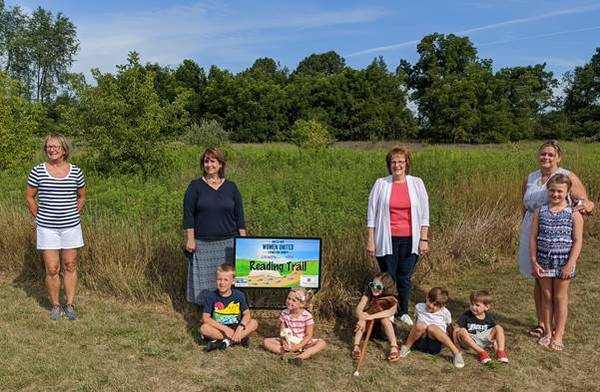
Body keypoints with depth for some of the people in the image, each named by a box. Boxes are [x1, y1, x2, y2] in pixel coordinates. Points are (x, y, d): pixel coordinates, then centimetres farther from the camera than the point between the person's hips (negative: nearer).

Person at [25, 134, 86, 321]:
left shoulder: (76, 172, 0)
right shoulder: (37, 171, -4)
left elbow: (81, 196, 14)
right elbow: (29, 196, 6)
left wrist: (73, 215, 7)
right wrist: (39, 217, 4)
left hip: (70, 227, 1)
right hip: (47, 228, -1)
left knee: (70, 267, 8)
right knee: (52, 269, 3)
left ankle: (70, 305, 19)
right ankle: (55, 306, 19)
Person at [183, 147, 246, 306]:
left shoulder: (231, 187, 6)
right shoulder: (195, 186, 1)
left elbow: (239, 216, 7)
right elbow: (188, 215, -1)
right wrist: (190, 239, -7)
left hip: (228, 243, 1)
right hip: (203, 245, -1)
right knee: (205, 281, 3)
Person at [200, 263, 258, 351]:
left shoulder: (239, 295, -4)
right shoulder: (210, 296, -9)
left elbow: (247, 314, -10)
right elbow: (205, 318, -16)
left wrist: (240, 328, -30)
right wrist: (225, 328, -25)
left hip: (235, 328, 1)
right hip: (219, 329, -1)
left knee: (254, 323, -21)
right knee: (204, 328, -31)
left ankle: (226, 341, -26)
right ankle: (240, 339, -23)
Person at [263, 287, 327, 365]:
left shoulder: (307, 316, -15)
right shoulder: (284, 314, -7)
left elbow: (309, 335, -14)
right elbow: (282, 332, -5)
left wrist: (298, 346, -25)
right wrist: (284, 343, -24)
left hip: (303, 343, -2)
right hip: (287, 342, 2)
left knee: (322, 343, -28)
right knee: (266, 342, -17)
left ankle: (301, 356, -43)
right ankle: (288, 353, -30)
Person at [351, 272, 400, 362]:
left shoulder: (391, 299, -18)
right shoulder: (368, 295, -15)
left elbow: (391, 311, -39)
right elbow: (359, 309, -30)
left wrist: (371, 316, -49)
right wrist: (361, 319, -53)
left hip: (384, 327, -1)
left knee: (384, 318, -32)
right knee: (363, 317, -29)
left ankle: (394, 347, -36)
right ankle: (356, 346, -35)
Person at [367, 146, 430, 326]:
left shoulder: (416, 183, 1)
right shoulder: (381, 184, -2)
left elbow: (424, 213, 4)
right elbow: (372, 213, 1)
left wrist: (424, 239, 0)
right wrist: (370, 240, -2)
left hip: (409, 240, 1)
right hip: (387, 239, -1)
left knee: (405, 277, 11)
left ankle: (403, 312, 28)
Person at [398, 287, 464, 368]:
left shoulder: (445, 313, 1)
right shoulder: (419, 307, 8)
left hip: (435, 344, -1)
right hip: (420, 342, 2)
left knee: (432, 328, -35)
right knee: (421, 325, -32)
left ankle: (456, 353, -31)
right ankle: (406, 347, -14)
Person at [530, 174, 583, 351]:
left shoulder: (574, 214, -5)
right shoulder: (540, 211, 0)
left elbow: (578, 241, -7)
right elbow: (533, 237, 1)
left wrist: (570, 264, -13)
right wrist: (533, 261, -4)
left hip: (563, 260, -2)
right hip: (544, 259, 2)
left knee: (560, 297, 7)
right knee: (546, 296, 10)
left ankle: (558, 335, 18)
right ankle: (547, 332, 23)